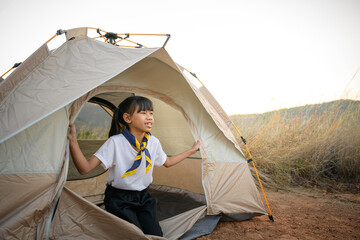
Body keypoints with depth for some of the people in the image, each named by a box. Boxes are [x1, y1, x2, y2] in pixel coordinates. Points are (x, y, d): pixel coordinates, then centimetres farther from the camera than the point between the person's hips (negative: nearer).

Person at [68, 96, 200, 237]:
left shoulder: (154, 142, -6)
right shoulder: (115, 142, -22)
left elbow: (167, 162, 14)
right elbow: (85, 168, -26)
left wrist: (191, 151, 16)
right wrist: (72, 140, -40)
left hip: (143, 197, 5)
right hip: (119, 200, -4)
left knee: (155, 235, -7)